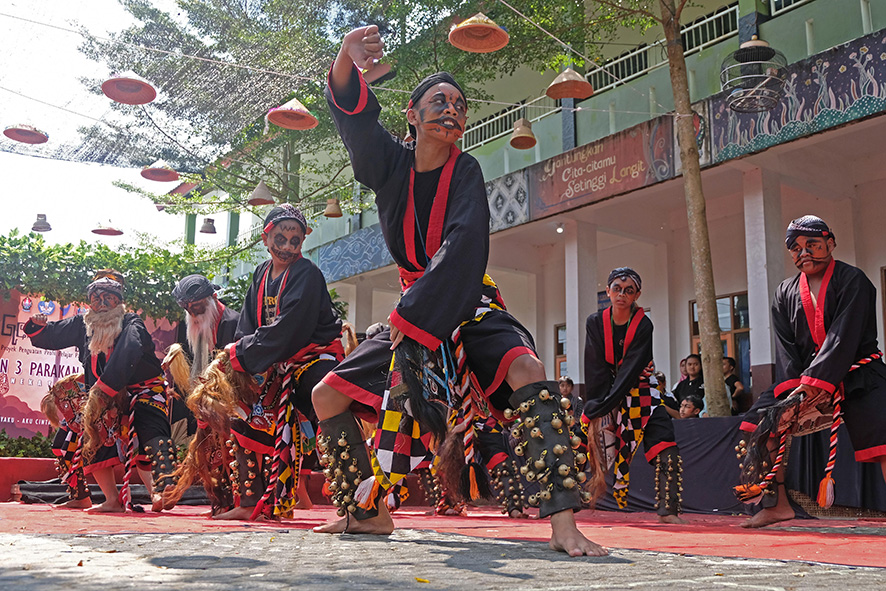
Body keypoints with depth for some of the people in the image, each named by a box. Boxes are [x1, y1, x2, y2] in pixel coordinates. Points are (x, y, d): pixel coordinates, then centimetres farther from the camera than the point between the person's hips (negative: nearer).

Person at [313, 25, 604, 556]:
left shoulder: (465, 171, -9)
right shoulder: (390, 163, 0)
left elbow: (465, 245, -25)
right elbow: (355, 119, -21)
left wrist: (413, 317, -36)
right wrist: (347, 64, -43)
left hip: (471, 308, -4)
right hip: (412, 313, 4)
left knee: (528, 372, -33)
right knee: (328, 396, 0)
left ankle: (563, 523, -36)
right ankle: (370, 512, 16)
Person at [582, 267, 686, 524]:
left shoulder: (643, 325, -14)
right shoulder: (595, 322, -8)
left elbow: (630, 371, -21)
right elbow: (596, 371, -12)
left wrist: (599, 410, -27)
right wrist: (597, 412, -21)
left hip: (638, 392, -1)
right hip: (605, 394, 1)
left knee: (665, 449, -17)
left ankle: (668, 510, -10)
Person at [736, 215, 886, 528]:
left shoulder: (853, 280, -8)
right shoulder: (786, 293, 8)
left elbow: (843, 338, -19)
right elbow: (786, 348, 0)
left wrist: (808, 387, -27)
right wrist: (790, 390, -18)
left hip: (859, 376, -5)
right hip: (804, 380, 5)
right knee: (766, 420, -6)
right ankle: (776, 503, 3)